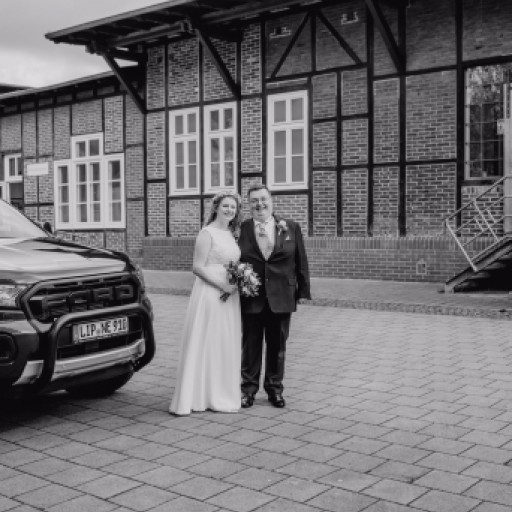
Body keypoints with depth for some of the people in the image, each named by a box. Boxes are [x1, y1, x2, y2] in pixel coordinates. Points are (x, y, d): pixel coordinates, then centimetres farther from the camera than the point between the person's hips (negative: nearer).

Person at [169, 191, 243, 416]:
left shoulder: (232, 234, 14)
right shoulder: (207, 233, -9)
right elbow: (197, 267, -14)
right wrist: (222, 285, -18)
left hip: (230, 295, 8)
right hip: (210, 294, -8)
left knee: (227, 345, 11)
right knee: (205, 344, -3)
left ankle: (222, 394, 21)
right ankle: (200, 395, 5)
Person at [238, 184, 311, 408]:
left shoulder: (291, 228, 2)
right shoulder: (241, 229, -1)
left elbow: (301, 262, 4)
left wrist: (303, 291, 2)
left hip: (281, 298, 1)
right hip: (250, 299, -1)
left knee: (277, 346, 11)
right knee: (250, 345, 8)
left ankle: (275, 388, 26)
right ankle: (248, 388, 22)